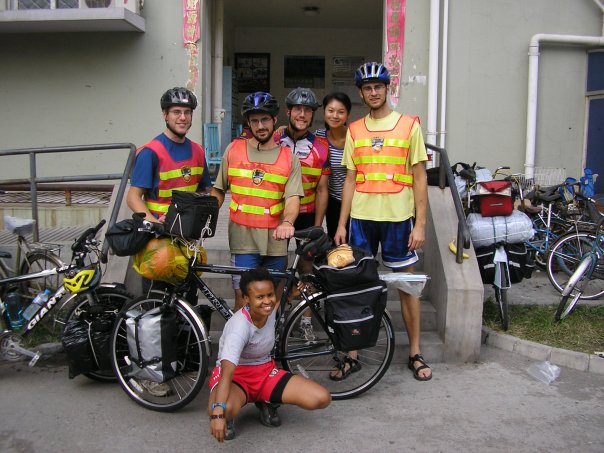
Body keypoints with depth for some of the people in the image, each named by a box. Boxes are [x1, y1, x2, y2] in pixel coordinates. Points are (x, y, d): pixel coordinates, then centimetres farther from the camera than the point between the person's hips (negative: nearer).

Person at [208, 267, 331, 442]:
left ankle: (266, 402, 11)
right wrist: (218, 413, -53)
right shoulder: (239, 326, -30)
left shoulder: (271, 311, -10)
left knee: (322, 398, -14)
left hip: (265, 371, 6)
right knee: (224, 409, -44)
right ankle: (227, 419, -3)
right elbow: (227, 371, -41)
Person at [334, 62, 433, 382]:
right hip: (361, 217, 3)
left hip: (398, 217, -2)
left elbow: (419, 178, -1)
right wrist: (341, 224, 5)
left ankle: (415, 352, 20)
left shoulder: (409, 125, 0)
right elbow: (350, 179, 10)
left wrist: (420, 223, -7)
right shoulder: (354, 130, 9)